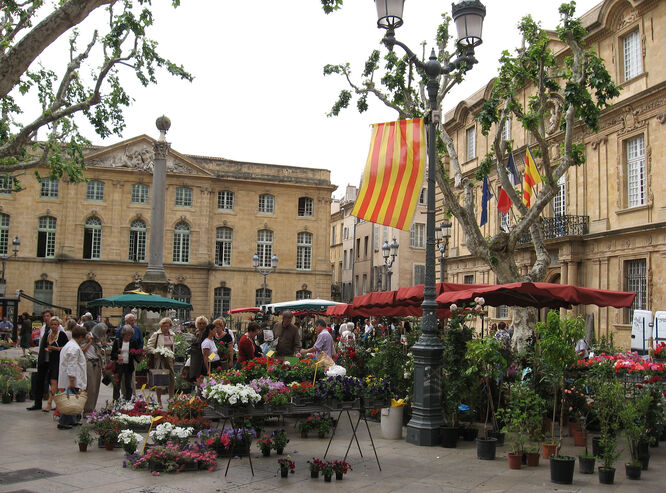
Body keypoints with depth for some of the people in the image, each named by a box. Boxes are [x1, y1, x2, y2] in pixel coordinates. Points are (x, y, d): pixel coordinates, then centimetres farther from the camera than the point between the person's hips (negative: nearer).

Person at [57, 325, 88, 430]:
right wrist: (72, 381, -21)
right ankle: (63, 423, -5)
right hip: (71, 379, -11)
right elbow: (72, 365, -21)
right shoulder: (74, 348, -16)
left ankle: (72, 420, 23)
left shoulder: (68, 345, 18)